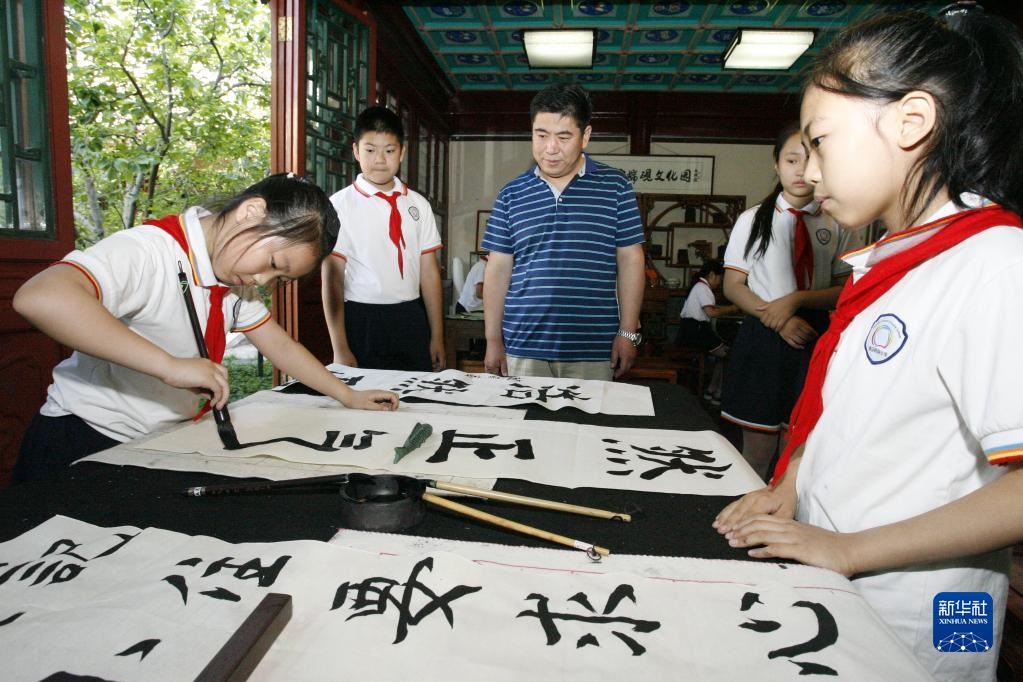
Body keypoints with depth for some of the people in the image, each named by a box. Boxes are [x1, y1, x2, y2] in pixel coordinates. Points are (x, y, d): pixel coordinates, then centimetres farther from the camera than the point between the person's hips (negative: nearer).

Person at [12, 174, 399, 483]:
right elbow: (38, 297, -41)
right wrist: (171, 366, -42)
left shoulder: (235, 277, 1)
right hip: (84, 449, -7)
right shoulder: (150, 251, -25)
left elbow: (281, 346, 8)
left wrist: (349, 397, 3)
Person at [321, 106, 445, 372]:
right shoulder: (340, 205, -5)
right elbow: (332, 279, -5)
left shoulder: (418, 205, 7)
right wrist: (340, 349, -8)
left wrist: (437, 337, 7)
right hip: (362, 322, -3)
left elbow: (429, 273, 9)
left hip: (411, 320, 4)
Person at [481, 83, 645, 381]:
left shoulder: (615, 186, 2)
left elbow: (630, 260, 3)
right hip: (523, 349, 2)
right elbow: (498, 269, 6)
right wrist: (493, 339, 4)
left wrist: (628, 332, -2)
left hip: (593, 352, -1)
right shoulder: (511, 194, 6)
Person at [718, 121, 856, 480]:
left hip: (814, 340, 1)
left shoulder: (835, 225, 2)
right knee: (758, 450, 6)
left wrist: (797, 299, -17)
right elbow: (733, 287, -1)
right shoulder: (753, 220, 1)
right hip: (763, 339, -1)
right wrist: (780, 322, -14)